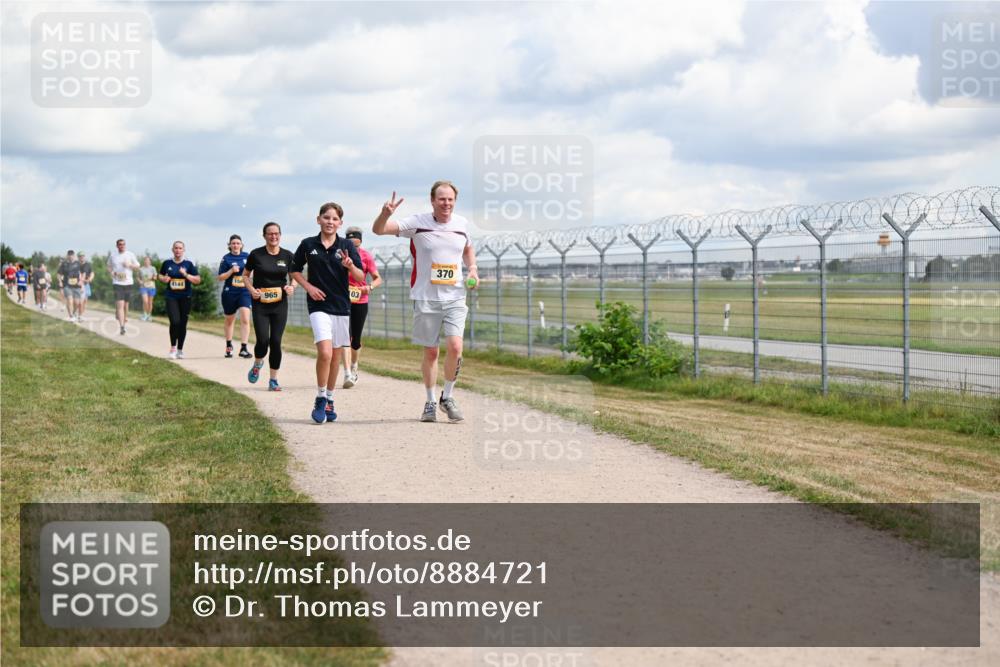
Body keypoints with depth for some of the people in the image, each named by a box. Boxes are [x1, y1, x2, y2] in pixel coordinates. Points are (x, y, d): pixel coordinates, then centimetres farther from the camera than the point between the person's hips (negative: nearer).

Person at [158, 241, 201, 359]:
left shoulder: (189, 264, 0)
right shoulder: (167, 263, 4)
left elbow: (198, 280, -2)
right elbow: (161, 275, 19)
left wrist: (186, 275, -16)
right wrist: (163, 279, -4)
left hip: (185, 298, 0)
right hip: (171, 297, 0)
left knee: (183, 324, 4)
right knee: (175, 322, -16)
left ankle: (180, 349, 18)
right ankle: (173, 348, 1)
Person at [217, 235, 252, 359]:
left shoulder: (247, 256, 5)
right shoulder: (226, 258, -2)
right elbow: (221, 277, -4)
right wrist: (231, 271, -18)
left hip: (244, 292, 1)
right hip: (229, 293, -1)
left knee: (245, 319, -16)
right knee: (229, 320, 15)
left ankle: (243, 348, -16)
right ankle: (229, 346, 34)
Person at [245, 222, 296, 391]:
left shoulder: (288, 256, 2)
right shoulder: (256, 254, -3)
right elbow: (245, 275, 9)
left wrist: (292, 287, -9)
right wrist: (251, 289, -8)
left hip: (280, 304, 1)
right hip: (260, 304, -1)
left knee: (276, 342, -2)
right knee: (263, 340, -11)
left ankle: (273, 380, 9)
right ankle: (257, 364, 23)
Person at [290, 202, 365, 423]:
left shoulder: (347, 246, 1)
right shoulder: (308, 244, 1)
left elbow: (361, 277, -1)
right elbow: (294, 270, 13)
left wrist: (350, 266, -21)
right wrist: (308, 287, -2)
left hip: (341, 306, 2)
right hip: (318, 305, -2)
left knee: (336, 355, 9)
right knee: (324, 352, -19)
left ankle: (329, 400, 24)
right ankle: (320, 399, -4)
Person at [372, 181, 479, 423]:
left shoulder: (462, 224, 5)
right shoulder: (418, 223, -5)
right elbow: (378, 229, -8)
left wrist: (472, 269, 7)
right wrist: (386, 213, -29)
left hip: (455, 297, 1)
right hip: (426, 298, -1)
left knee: (455, 346, -15)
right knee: (430, 352, 5)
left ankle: (447, 398, 5)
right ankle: (430, 402, 22)